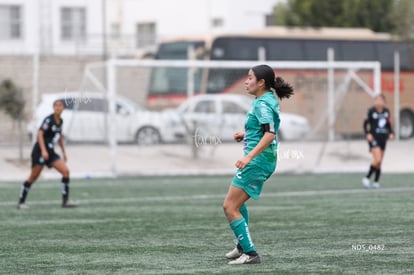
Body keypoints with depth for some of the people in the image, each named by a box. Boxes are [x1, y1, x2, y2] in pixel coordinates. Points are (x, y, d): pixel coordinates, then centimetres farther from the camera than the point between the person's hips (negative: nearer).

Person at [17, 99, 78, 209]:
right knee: (33, 177, -4)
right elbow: (40, 134, -21)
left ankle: (65, 201, -3)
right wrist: (43, 150, -28)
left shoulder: (60, 121, 10)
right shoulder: (48, 120, -13)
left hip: (50, 152, 7)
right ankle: (21, 202, 7)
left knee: (66, 171, -5)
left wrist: (64, 152, 22)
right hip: (40, 152, -7)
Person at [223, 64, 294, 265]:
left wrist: (249, 157, -35)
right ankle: (242, 246, 39)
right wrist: (245, 133, 19)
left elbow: (270, 134, -29)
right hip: (264, 160, 11)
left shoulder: (262, 103, -18)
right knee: (237, 202, 29)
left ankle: (250, 253, -10)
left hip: (257, 161, -11)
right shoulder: (269, 100, 12)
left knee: (230, 207, -9)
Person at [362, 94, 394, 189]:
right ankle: (366, 178, -5)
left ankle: (376, 182, 15)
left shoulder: (386, 111, 7)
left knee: (379, 162, 7)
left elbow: (389, 124, 17)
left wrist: (391, 133, 1)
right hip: (374, 138, -5)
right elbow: (365, 123, -1)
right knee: (377, 159, -19)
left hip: (383, 138, 5)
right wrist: (368, 134, -14)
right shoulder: (371, 111, -7)